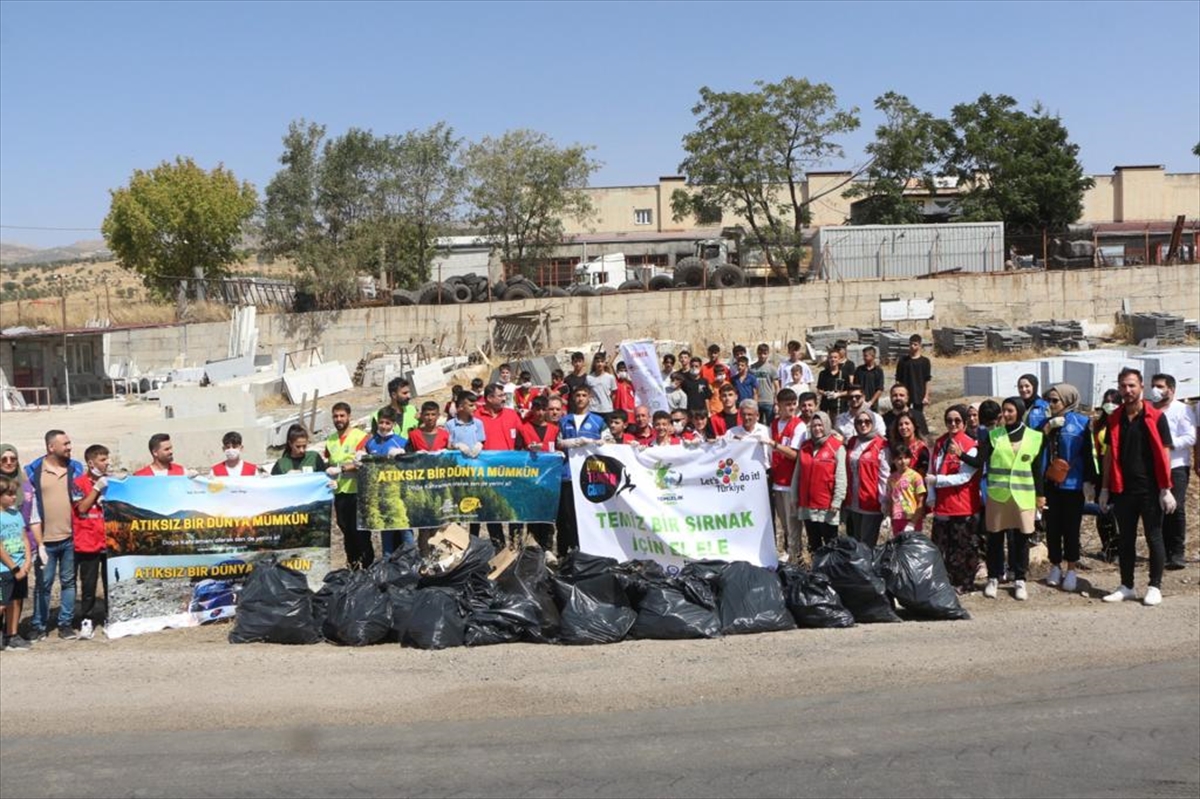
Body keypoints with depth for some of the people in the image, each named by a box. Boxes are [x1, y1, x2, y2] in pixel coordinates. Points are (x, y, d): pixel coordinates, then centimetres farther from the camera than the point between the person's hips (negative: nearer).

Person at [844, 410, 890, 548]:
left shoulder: (880, 445, -8)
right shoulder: (851, 442, 11)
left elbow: (885, 476, -10)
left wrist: (884, 503, -12)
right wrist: (846, 498, 11)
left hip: (872, 503, -7)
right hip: (853, 503, 7)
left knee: (867, 545, -2)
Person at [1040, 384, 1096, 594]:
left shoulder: (1081, 422, -3)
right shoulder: (1048, 423, 10)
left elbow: (1088, 454, -4)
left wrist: (1089, 481, -6)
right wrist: (1047, 430, -9)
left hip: (1073, 484, -4)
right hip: (1051, 484, 4)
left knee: (1071, 527, 3)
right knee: (1052, 527, 7)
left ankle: (1071, 569, 12)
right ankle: (1055, 566, 18)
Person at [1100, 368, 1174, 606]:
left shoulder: (1155, 417, -6)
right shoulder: (1114, 419, 6)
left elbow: (1164, 454, -6)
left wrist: (1166, 490, -11)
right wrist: (1105, 488, 8)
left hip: (1150, 490, -4)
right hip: (1123, 489, 4)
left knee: (1154, 538, 4)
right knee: (1126, 539, 10)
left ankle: (1155, 587, 13)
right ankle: (1126, 587, 18)